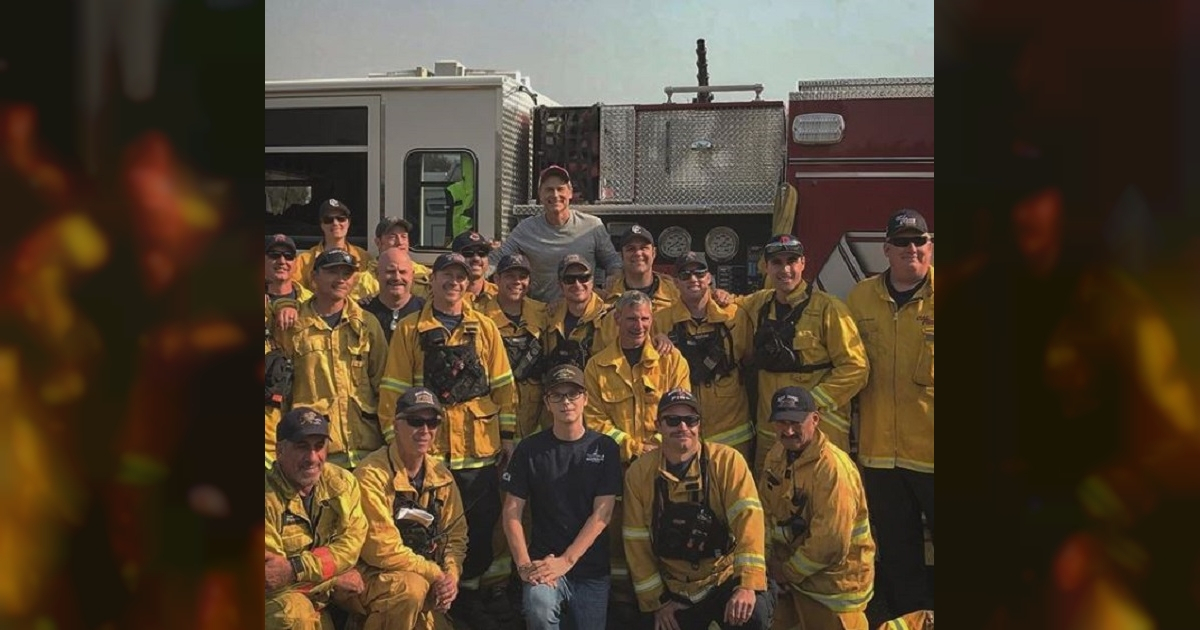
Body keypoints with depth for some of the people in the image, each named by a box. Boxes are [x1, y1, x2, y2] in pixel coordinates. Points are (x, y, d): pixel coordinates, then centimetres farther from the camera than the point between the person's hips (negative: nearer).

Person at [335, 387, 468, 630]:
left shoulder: (440, 475, 4)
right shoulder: (372, 474, -17)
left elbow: (456, 534, 6)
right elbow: (381, 549, -20)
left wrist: (451, 575, -13)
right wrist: (435, 573, -17)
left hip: (419, 574, 8)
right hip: (367, 574, -7)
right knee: (412, 588, -34)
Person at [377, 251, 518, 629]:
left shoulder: (485, 328, 8)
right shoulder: (410, 330, 3)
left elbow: (504, 385, 8)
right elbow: (393, 389, 1)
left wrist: (508, 435, 4)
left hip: (481, 446, 2)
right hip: (428, 446, -1)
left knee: (480, 525, 6)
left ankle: (469, 594, 23)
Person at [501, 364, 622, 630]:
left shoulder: (604, 448, 1)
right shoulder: (530, 449, 2)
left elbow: (602, 514, -6)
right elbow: (512, 512, 0)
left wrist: (565, 561, -15)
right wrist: (524, 564, -13)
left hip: (592, 570, 2)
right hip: (543, 563, -1)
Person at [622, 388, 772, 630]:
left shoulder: (727, 461, -11)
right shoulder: (639, 472, -4)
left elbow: (748, 518, -19)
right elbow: (637, 541, 0)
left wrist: (748, 584, -29)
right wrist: (656, 601, -1)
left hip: (725, 580, -2)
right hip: (673, 592, 3)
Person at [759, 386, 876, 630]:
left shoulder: (833, 467, -25)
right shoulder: (776, 455, 1)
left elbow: (830, 545, -26)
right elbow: (768, 512, 9)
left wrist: (788, 573, -14)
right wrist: (771, 561, -3)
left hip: (834, 578, -7)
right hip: (787, 567, 7)